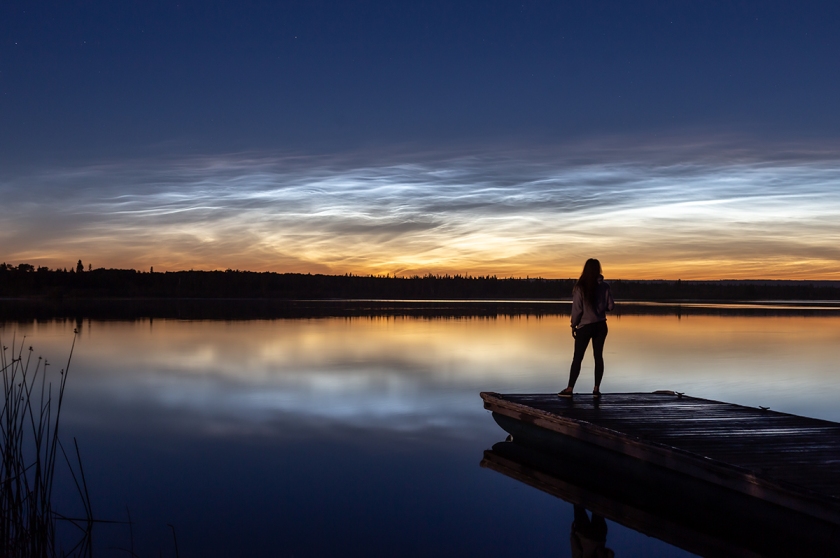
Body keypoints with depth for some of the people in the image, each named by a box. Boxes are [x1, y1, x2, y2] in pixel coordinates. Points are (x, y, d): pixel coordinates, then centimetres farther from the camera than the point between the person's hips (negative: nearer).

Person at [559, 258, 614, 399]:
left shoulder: (581, 287, -12)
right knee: (598, 356, 8)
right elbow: (611, 306, 0)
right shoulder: (604, 286, -4)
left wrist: (573, 325, 0)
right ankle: (596, 389, 7)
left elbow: (577, 309, -10)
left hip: (585, 326, -3)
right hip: (600, 325, 3)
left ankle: (570, 389, 5)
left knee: (578, 357, 3)